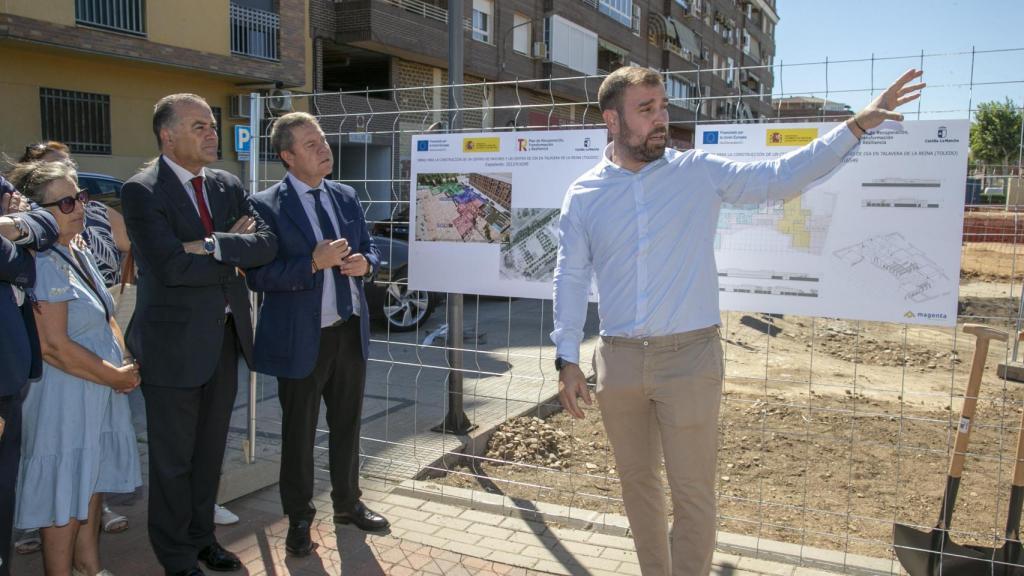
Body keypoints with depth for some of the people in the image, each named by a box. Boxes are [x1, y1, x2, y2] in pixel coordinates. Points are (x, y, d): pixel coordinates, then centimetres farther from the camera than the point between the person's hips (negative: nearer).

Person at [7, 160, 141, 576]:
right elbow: (54, 346, -24)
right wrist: (117, 377, -15)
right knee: (64, 503, 5)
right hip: (65, 400, -9)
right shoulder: (43, 264, -20)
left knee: (92, 487, 20)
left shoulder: (80, 256, 9)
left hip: (99, 393, 9)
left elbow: (107, 319, 14)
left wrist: (125, 366, -3)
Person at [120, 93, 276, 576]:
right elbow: (171, 266, -24)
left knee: (210, 450, 19)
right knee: (173, 458, 10)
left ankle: (201, 535, 38)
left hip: (225, 337, 6)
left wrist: (213, 245, -20)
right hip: (174, 344, -5)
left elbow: (268, 244, -6)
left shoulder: (228, 186, 6)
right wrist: (234, 260, -11)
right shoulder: (142, 191, -12)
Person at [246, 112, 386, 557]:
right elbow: (257, 276, -16)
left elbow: (368, 248, 15)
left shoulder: (345, 197, 7)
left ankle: (347, 503, 38)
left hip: (351, 330, 5)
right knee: (299, 434, 10)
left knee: (347, 424, 19)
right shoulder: (266, 205, -10)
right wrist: (313, 263, -26)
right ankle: (299, 519, 29)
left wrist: (365, 262, -9)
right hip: (302, 338, -5)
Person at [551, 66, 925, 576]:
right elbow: (570, 277, 4)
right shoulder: (583, 194, 2)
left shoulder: (700, 172, -1)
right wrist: (567, 359, 1)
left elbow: (781, 177, -1)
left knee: (692, 491, 2)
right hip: (618, 361, 2)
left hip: (689, 357, -2)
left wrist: (858, 125, -9)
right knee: (636, 481, 17)